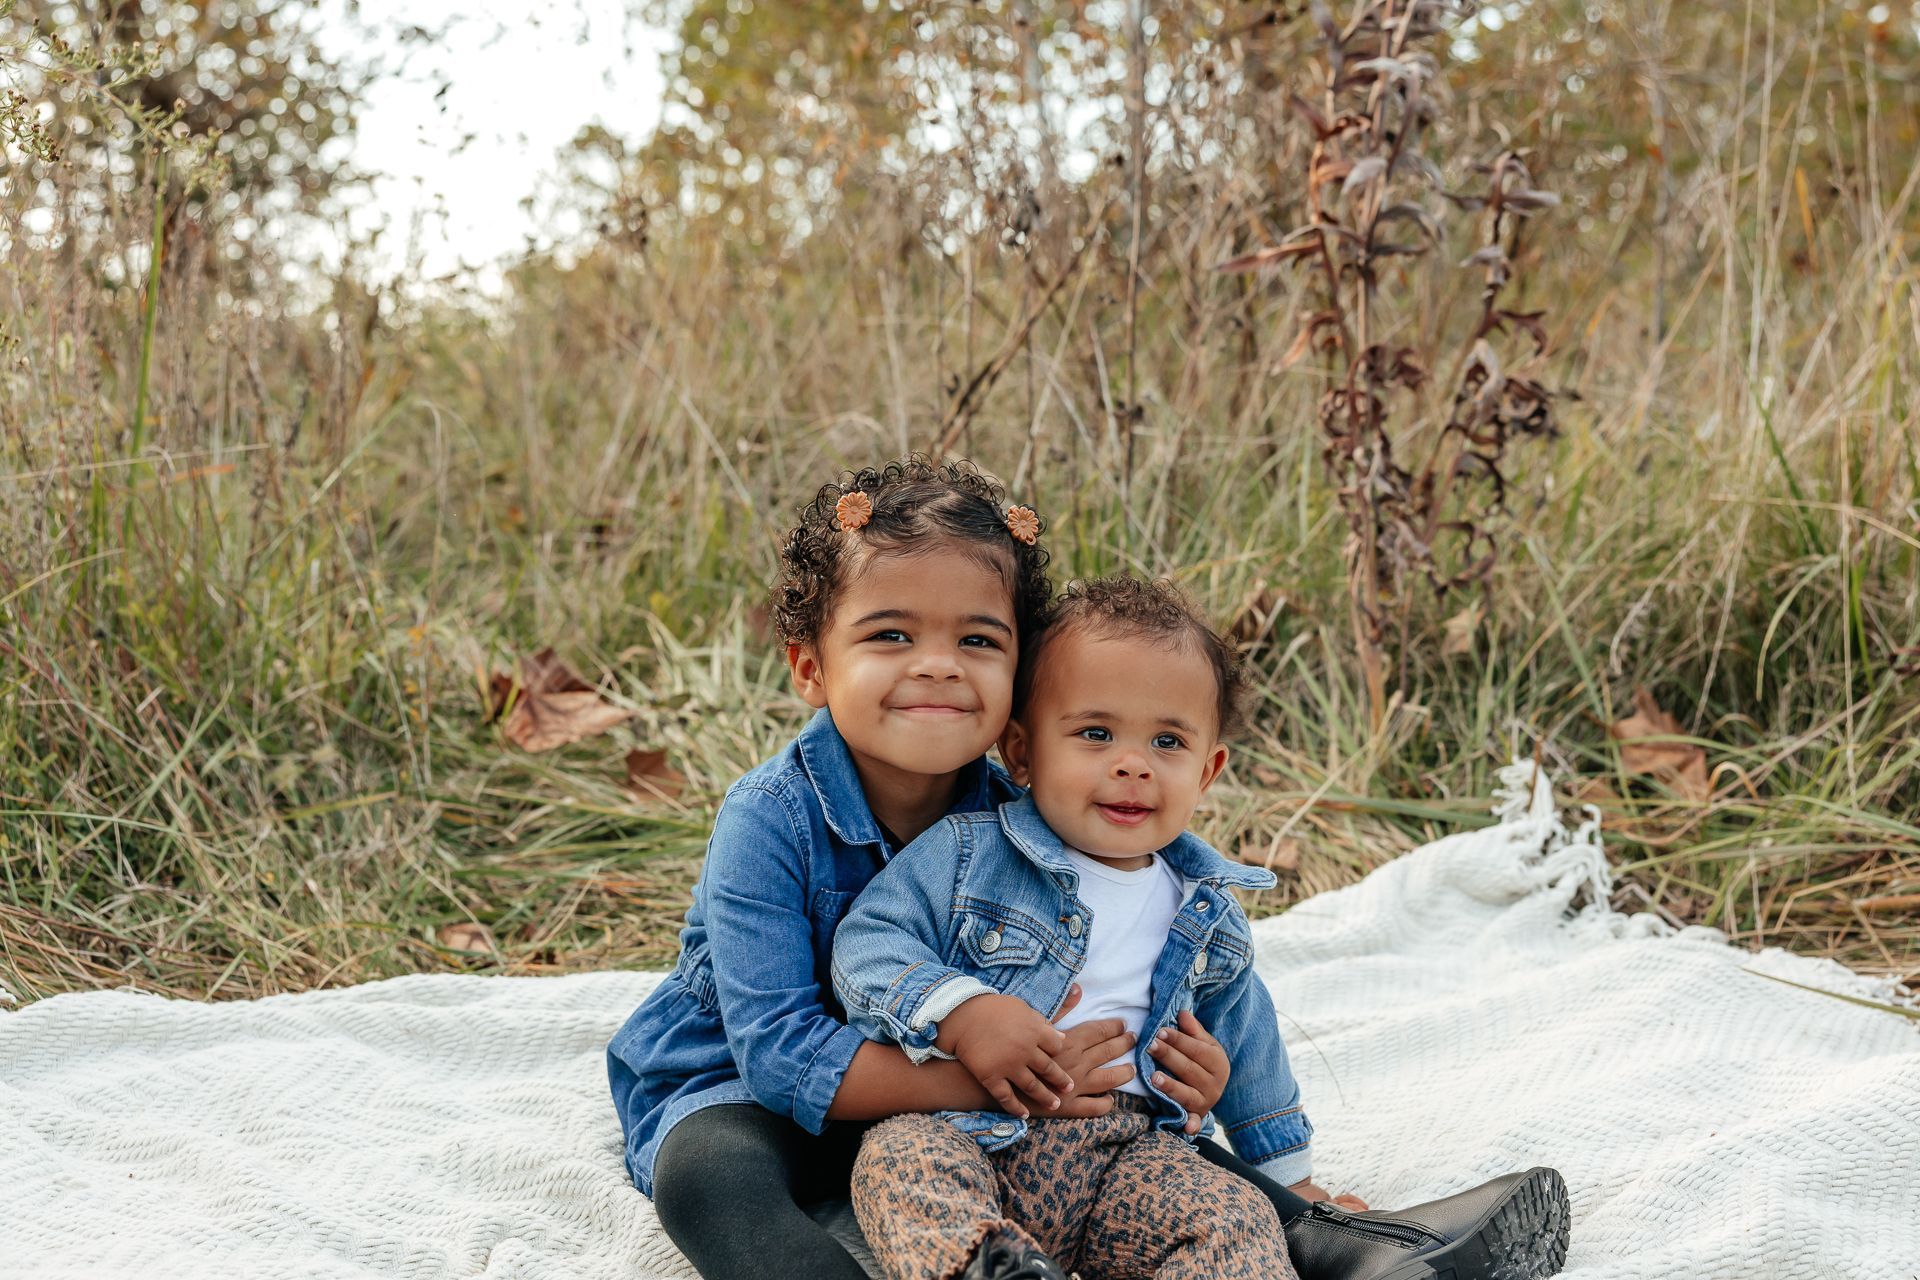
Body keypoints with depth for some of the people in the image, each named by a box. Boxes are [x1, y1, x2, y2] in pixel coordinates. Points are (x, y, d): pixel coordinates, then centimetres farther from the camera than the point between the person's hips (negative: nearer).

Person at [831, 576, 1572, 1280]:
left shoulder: (1206, 916, 14)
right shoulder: (964, 855, 0)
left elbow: (1245, 1040, 28)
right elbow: (867, 943, -7)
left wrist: (1290, 1174, 32)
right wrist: (961, 1013, -24)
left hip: (1126, 1156, 3)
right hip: (971, 1131, -3)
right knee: (901, 1158, -35)